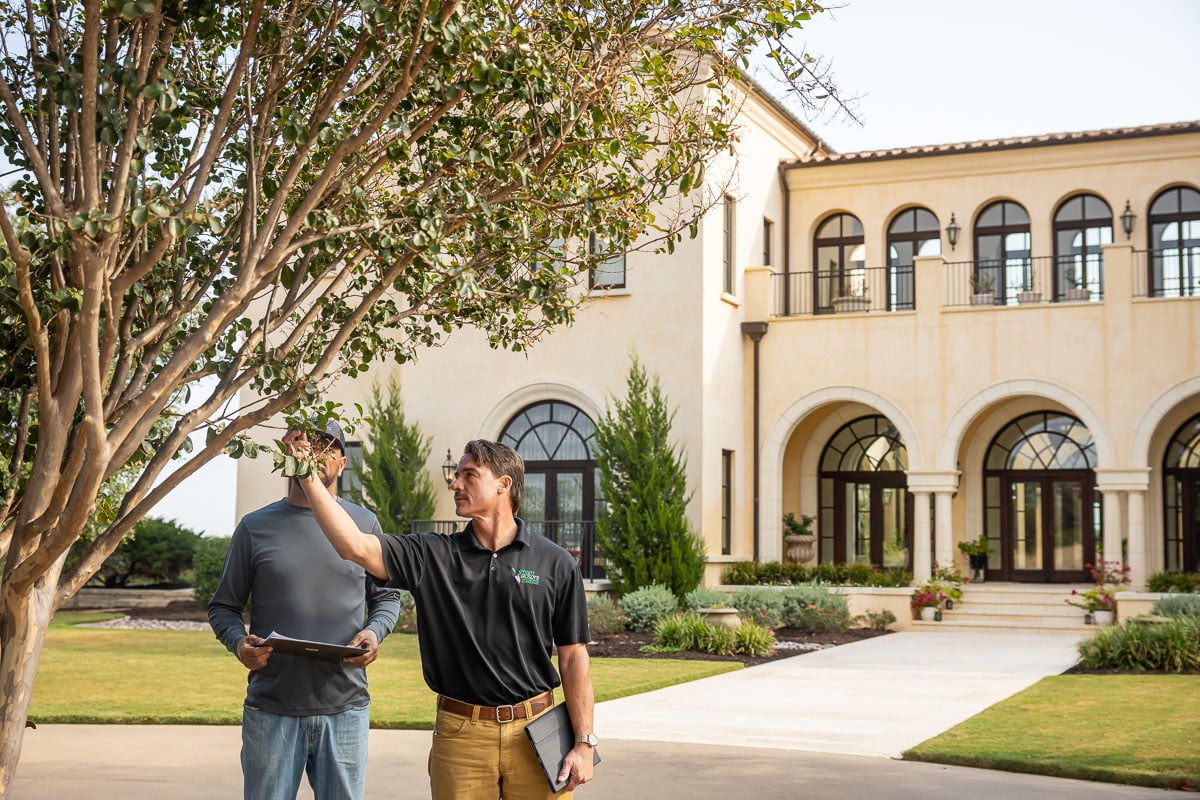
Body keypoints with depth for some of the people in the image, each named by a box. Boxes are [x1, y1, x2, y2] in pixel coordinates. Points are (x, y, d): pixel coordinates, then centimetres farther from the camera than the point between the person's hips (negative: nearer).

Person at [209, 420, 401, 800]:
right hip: (271, 708, -1)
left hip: (345, 708, 1)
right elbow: (223, 606, 9)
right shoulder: (256, 526, 5)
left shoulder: (364, 523, 8)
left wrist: (375, 631, -6)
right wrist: (238, 642, -12)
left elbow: (386, 597, 15)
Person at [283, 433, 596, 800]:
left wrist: (584, 742, -3)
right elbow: (354, 545, -9)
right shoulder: (432, 556, 3)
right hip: (460, 736, 1)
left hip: (536, 730, -1)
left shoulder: (555, 563, 0)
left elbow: (573, 657, 1)